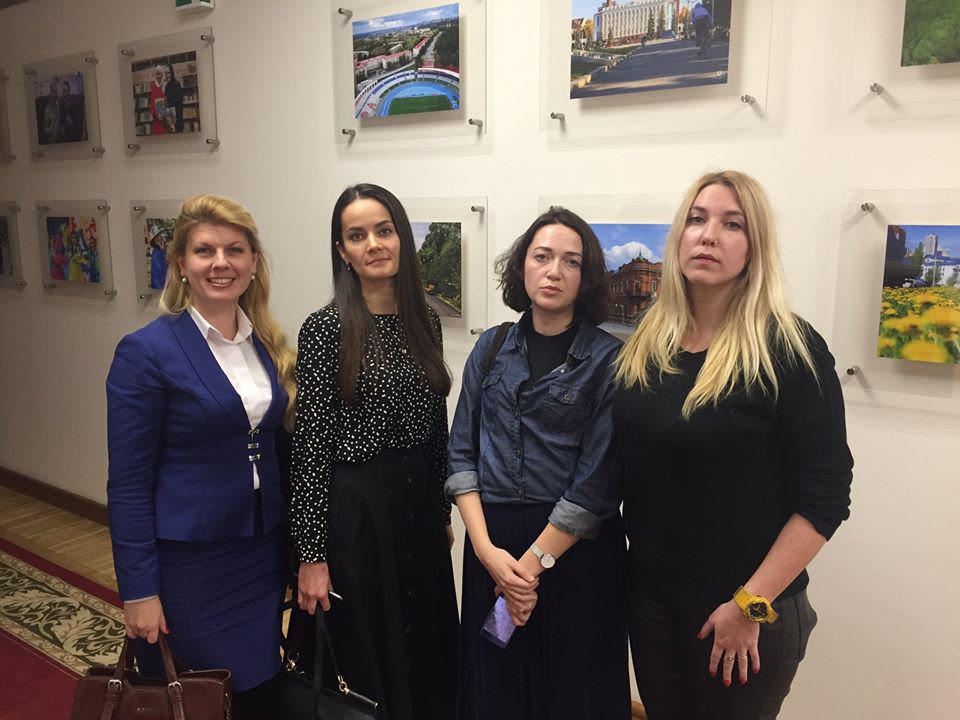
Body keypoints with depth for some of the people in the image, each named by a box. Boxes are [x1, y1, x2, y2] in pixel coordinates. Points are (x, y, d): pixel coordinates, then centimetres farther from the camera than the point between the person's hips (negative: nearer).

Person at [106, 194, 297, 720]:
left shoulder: (268, 343, 3)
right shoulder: (147, 352, -14)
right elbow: (128, 484, -12)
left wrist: (295, 545, 9)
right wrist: (139, 591, -12)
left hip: (264, 550, 5)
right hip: (187, 559, -5)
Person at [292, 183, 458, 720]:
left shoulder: (424, 320, 5)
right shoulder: (327, 327, -12)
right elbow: (310, 443, -12)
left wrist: (443, 512, 15)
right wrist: (311, 554, -12)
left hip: (419, 500, 6)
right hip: (355, 507, -5)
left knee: (430, 650, 18)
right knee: (369, 660, 11)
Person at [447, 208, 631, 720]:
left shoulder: (609, 360, -7)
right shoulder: (491, 350, 4)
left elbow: (598, 479, -12)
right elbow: (462, 453, 2)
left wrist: (533, 561, -12)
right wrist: (486, 548, -9)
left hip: (575, 547, -3)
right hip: (492, 543, 3)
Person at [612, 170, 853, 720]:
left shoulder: (789, 349, -16)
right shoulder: (646, 344, 1)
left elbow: (825, 498, -16)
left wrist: (751, 605, -16)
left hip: (745, 610, -5)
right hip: (649, 593, 5)